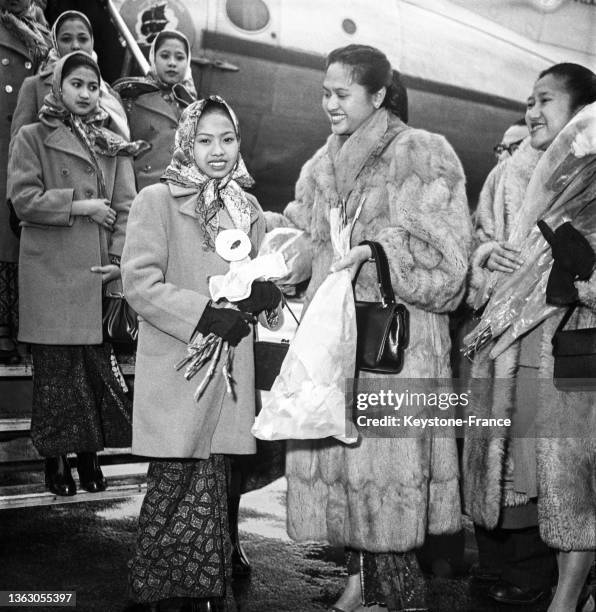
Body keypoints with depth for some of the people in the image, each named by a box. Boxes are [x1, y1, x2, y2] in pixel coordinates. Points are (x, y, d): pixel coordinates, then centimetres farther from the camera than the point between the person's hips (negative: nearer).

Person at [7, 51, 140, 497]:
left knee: (99, 364, 1)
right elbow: (24, 199, -5)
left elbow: (126, 206, 8)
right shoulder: (33, 138, 7)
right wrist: (80, 205, -10)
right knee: (57, 367, -1)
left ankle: (90, 455, 12)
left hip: (100, 272, 3)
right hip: (52, 272, -3)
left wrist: (119, 259, -5)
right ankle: (56, 460, 9)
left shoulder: (113, 146, 16)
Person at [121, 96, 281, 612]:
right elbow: (140, 283, -10)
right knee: (179, 483, -3)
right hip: (177, 367, -5)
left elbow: (262, 282, 19)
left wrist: (263, 293, -5)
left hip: (229, 369, 5)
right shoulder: (156, 201, -3)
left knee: (213, 487, 8)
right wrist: (206, 315, -17)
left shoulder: (248, 210, 15)